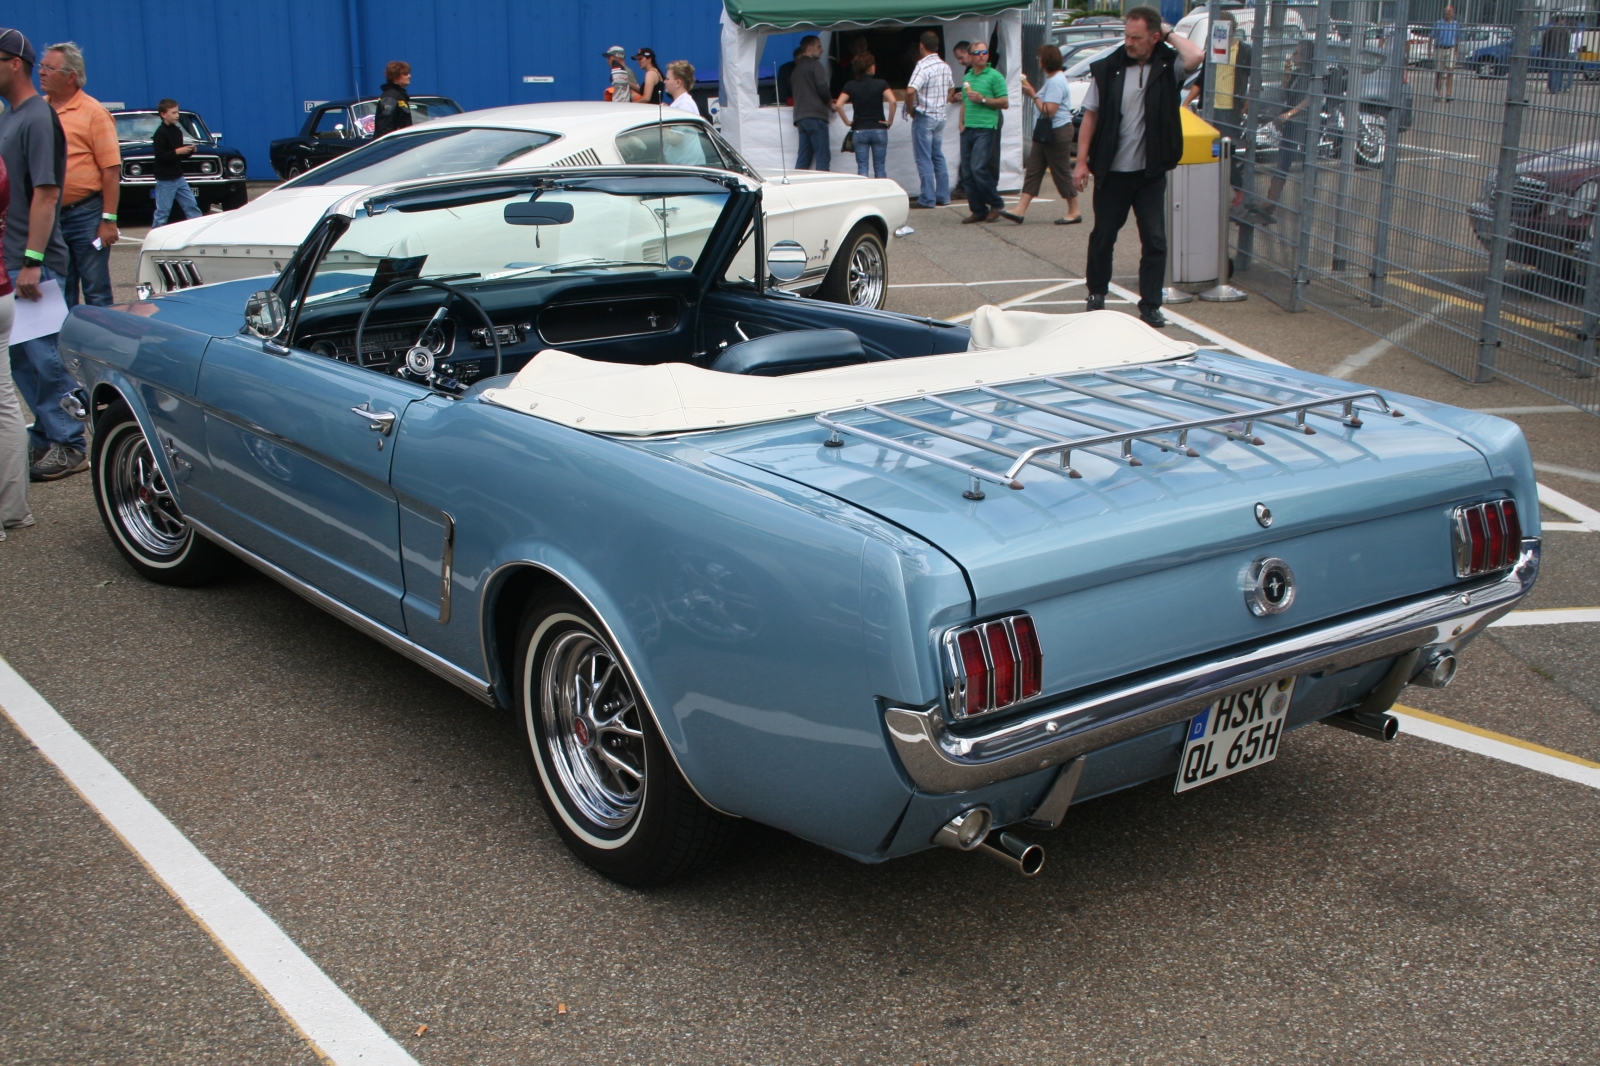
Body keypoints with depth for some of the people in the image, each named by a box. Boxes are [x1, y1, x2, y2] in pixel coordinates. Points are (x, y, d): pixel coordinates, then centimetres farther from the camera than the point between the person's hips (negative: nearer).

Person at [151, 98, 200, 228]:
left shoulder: (177, 131, 10)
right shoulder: (160, 133, -13)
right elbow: (160, 156, -20)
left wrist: (189, 151, -1)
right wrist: (177, 151, -24)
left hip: (179, 177, 7)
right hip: (165, 179, -7)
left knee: (192, 206, 7)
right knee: (162, 212, -1)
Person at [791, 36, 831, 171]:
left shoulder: (796, 68, 21)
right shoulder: (814, 65, -3)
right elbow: (822, 88, -13)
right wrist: (830, 103, 7)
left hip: (800, 116, 8)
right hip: (815, 115, -8)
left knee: (803, 158, 6)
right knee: (822, 159, -9)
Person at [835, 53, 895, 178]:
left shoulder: (850, 86, 1)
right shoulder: (881, 84, -3)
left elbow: (838, 105, -9)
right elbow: (892, 101, -17)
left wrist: (847, 121, 1)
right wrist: (890, 121, -7)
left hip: (859, 131, 1)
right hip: (879, 130, -1)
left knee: (862, 167, 3)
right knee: (880, 167, 6)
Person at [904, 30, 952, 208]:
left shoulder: (923, 65, -17)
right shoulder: (945, 66, 8)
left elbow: (911, 91, -28)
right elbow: (949, 91, 21)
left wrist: (910, 110, -14)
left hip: (924, 118, -7)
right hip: (940, 117, 7)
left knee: (924, 159, -3)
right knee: (938, 157, 14)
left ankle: (927, 199, -3)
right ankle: (943, 196, 16)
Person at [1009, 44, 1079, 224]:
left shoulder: (1055, 82, -18)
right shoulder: (1053, 79, 15)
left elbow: (1049, 111, -24)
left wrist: (1033, 95, -15)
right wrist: (1031, 92, 6)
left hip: (1057, 133, -11)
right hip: (1047, 132, 11)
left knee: (1061, 172, -2)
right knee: (1033, 170, 5)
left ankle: (1074, 212, 9)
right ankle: (1020, 210, 2)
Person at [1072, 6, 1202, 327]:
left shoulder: (1168, 66, -4)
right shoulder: (1107, 69, -4)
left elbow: (1195, 57, -26)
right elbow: (1090, 116, 0)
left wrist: (1170, 34, -11)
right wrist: (1082, 161, -5)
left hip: (1151, 171, 0)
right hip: (1112, 170, 0)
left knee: (1155, 240, -1)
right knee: (1103, 236, 13)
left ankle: (1150, 305, 6)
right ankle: (1096, 294, 31)